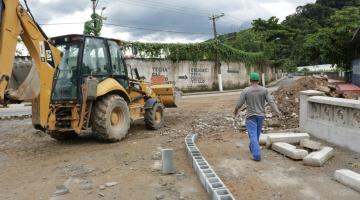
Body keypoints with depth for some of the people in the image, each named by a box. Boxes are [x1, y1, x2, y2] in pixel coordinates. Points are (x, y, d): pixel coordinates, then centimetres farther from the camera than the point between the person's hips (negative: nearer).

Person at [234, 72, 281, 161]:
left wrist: (236, 110, 9)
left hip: (251, 116, -4)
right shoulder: (264, 90, -3)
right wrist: (277, 111, -11)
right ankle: (252, 148, 42)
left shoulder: (246, 91, -11)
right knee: (257, 133, 21)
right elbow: (271, 101, -10)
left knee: (253, 135, -3)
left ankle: (257, 155, -10)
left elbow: (239, 104, -9)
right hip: (261, 116, 4)